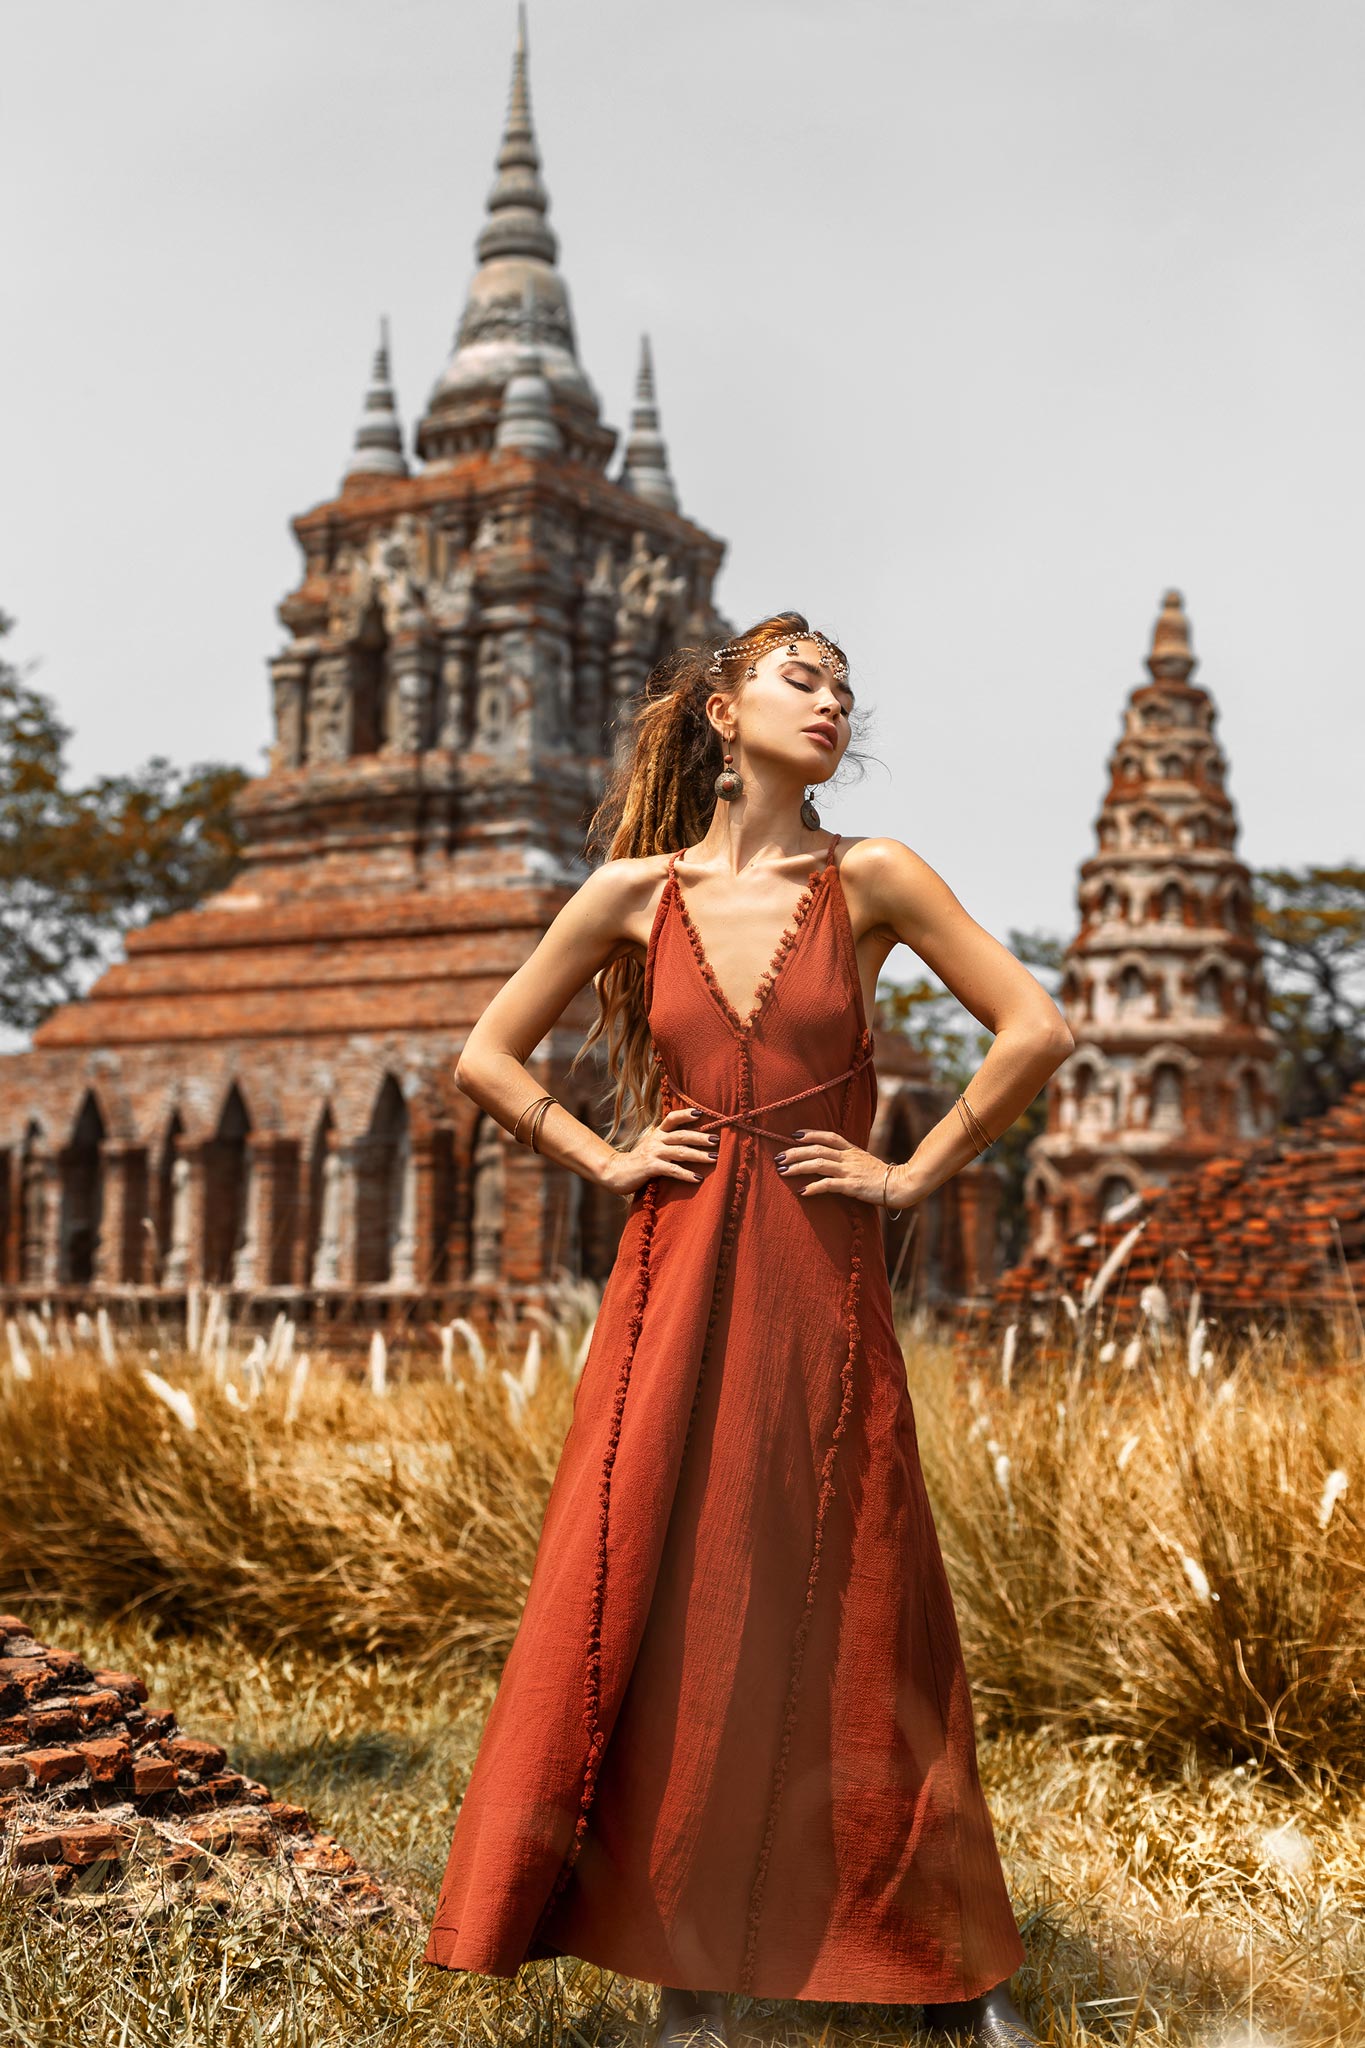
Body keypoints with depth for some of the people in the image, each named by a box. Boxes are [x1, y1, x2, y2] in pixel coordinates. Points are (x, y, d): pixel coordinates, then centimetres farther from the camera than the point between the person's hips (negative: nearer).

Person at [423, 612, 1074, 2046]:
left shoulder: (871, 881, 0)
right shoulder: (634, 892, 4)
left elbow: (1036, 1030, -1)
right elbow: (486, 1061, 11)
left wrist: (915, 1173, -2)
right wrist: (605, 1160, 2)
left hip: (821, 1286, -1)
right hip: (675, 1282, 1)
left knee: (850, 1616, 4)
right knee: (659, 1612, 1)